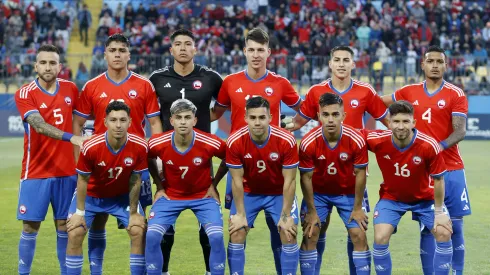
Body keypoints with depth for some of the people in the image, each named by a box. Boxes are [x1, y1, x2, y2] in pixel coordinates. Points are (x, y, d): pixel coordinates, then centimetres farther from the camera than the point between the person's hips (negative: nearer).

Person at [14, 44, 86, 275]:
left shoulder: (71, 89, 3)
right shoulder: (24, 94, -10)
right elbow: (40, 126, -24)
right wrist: (71, 137, -37)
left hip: (66, 171, 3)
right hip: (35, 172, -3)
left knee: (64, 225, 7)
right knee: (30, 227, 1)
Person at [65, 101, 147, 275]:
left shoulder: (139, 146, -26)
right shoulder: (90, 147, -30)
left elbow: (135, 181, -12)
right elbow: (83, 180, -15)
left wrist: (134, 213, -6)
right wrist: (80, 212, -11)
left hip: (122, 196, 1)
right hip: (91, 195, -1)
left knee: (139, 231, -10)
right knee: (74, 234, -10)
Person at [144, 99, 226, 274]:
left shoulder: (212, 143, -22)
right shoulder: (157, 144, -19)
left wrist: (214, 184, -1)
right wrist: (159, 186, 2)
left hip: (203, 196, -1)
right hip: (170, 195, 1)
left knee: (216, 236, -19)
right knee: (152, 235, -16)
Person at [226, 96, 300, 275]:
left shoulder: (286, 141, -26)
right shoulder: (235, 142, -24)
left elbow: (289, 180, -19)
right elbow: (237, 180, -14)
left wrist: (286, 215, -17)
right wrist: (240, 214, -13)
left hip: (279, 193, -1)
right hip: (248, 193, 1)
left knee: (289, 235, -9)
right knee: (236, 234, -8)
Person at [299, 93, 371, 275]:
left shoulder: (356, 140, -25)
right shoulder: (308, 142, -26)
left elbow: (360, 174, -13)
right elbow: (306, 178, -14)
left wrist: (357, 208, -8)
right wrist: (311, 211, -9)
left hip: (348, 193, 0)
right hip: (318, 193, 0)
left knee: (359, 236, -4)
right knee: (309, 236, -3)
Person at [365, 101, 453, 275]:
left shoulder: (429, 146, -28)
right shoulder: (377, 141, -26)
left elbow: (438, 179, -15)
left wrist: (439, 211, -10)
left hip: (424, 198, 0)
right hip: (391, 197, 0)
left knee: (444, 234, -12)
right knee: (380, 239, -17)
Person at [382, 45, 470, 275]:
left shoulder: (456, 95, -2)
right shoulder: (409, 92, 6)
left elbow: (460, 131, -11)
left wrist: (440, 146, -28)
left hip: (451, 169, -1)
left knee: (455, 226, 1)